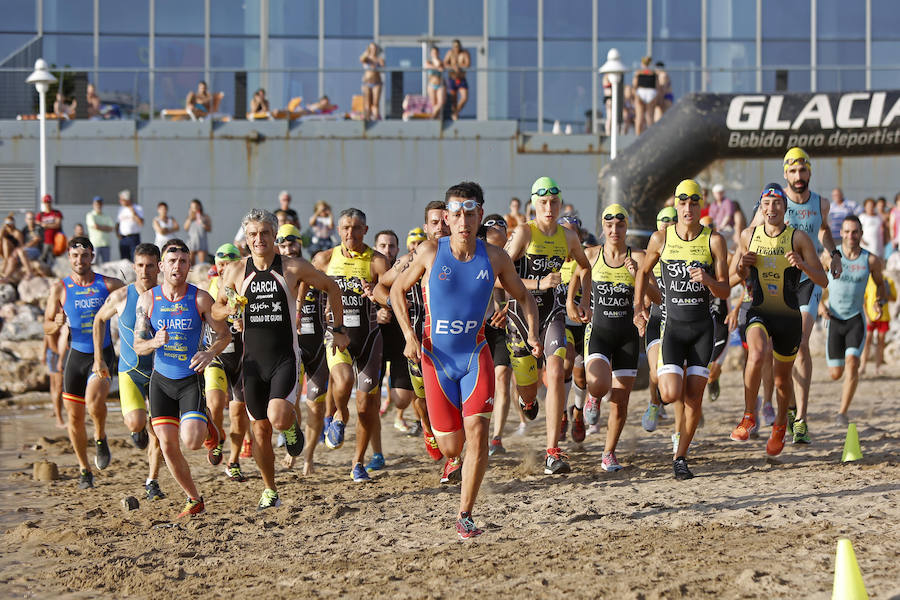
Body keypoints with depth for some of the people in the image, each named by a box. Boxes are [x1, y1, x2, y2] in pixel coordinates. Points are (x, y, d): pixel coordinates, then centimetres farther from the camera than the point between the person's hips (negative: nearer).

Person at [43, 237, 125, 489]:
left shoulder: (108, 285, -3)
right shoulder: (60, 288, 0)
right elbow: (47, 327, 6)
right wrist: (57, 324, -17)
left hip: (103, 353, -2)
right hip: (77, 354, 2)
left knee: (94, 399, -29)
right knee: (74, 416, 4)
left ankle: (101, 439, 2)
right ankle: (84, 470, 22)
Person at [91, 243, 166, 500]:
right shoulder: (121, 297, -9)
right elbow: (99, 319, 11)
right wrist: (98, 358, 9)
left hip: (161, 373, 1)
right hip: (130, 371, -1)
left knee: (157, 434, 0)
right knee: (136, 422, -22)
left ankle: (152, 482, 19)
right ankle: (137, 429, 15)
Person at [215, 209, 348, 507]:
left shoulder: (294, 267, -4)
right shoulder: (236, 271, 2)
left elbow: (331, 288, 10)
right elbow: (216, 309, 12)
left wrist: (339, 330, 9)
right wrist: (229, 309, -11)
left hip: (285, 358, -3)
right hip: (253, 360, 3)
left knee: (278, 418, -25)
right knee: (260, 429, 7)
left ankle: (292, 424, 13)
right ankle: (270, 491, 24)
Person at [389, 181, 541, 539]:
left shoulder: (494, 258, -5)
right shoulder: (431, 253, -8)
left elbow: (523, 297, 10)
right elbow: (398, 289, 5)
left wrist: (532, 335, -6)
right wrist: (410, 335, -5)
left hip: (476, 355, 1)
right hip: (437, 358, 0)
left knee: (477, 431, -15)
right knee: (451, 445, 1)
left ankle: (465, 515, -4)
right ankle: (452, 458, 42)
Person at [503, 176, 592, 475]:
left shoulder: (568, 237, 3)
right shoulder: (524, 232, -9)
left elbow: (585, 267, 25)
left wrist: (585, 302, 16)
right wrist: (538, 284, -25)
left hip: (552, 312, 2)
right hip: (521, 312, -2)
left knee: (556, 374, -21)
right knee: (528, 391, 8)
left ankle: (553, 453, -18)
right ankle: (529, 400, 52)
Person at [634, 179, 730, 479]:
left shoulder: (714, 241, -2)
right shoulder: (661, 238, -1)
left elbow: (725, 291, -1)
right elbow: (643, 271, 17)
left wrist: (708, 280, -22)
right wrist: (638, 305, 8)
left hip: (703, 326, 1)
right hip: (672, 325, -1)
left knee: (694, 397, -2)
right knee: (672, 395, -15)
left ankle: (680, 457, 12)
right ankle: (661, 382, 22)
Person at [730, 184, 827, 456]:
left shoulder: (799, 238, -7)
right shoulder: (748, 236, 1)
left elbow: (822, 281, -8)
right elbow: (736, 274, 17)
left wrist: (801, 264, -27)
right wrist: (741, 265, -7)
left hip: (789, 316, 0)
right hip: (759, 312, 0)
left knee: (782, 377, 12)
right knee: (757, 355, -30)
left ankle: (780, 424, 41)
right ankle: (749, 417, -13)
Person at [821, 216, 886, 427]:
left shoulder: (871, 260, -4)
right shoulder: (830, 256, -6)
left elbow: (879, 283, 16)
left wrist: (880, 301, -3)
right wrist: (819, 304, -6)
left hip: (856, 319, 0)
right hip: (834, 320, 0)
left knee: (852, 362, -22)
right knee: (835, 374, 3)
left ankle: (843, 413, -16)